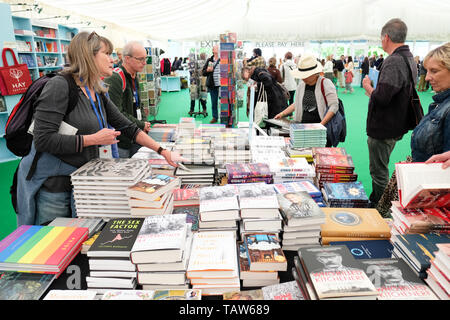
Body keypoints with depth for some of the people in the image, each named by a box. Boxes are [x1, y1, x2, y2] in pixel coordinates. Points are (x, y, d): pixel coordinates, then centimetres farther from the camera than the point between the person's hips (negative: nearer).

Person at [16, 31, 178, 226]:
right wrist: (95, 139, -20)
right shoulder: (60, 86, -16)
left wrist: (163, 151, 5)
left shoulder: (98, 94, 7)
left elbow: (127, 127, 11)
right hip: (53, 188, -7)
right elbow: (43, 140, -23)